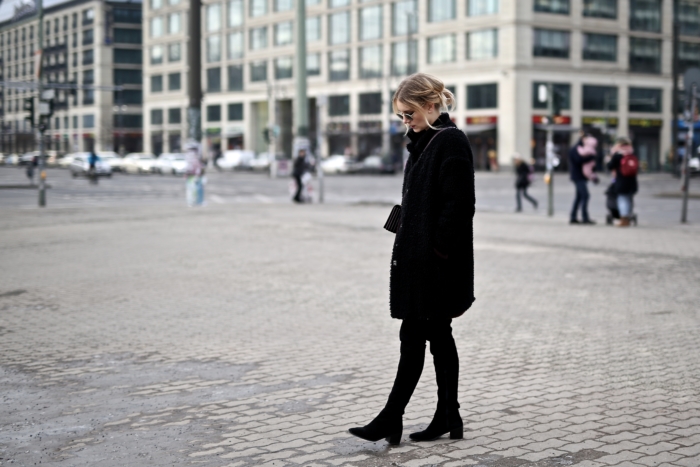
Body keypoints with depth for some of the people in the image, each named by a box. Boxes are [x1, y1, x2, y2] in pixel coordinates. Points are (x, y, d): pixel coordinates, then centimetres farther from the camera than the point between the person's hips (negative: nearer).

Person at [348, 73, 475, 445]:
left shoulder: (451, 142, -13)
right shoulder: (424, 142, 16)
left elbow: (458, 205, -19)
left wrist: (437, 252, -19)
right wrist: (404, 252, 14)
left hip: (434, 262, -10)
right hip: (417, 259, 10)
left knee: (413, 336, -5)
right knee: (438, 337, 12)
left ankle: (391, 419, 1)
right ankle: (448, 419, 19)